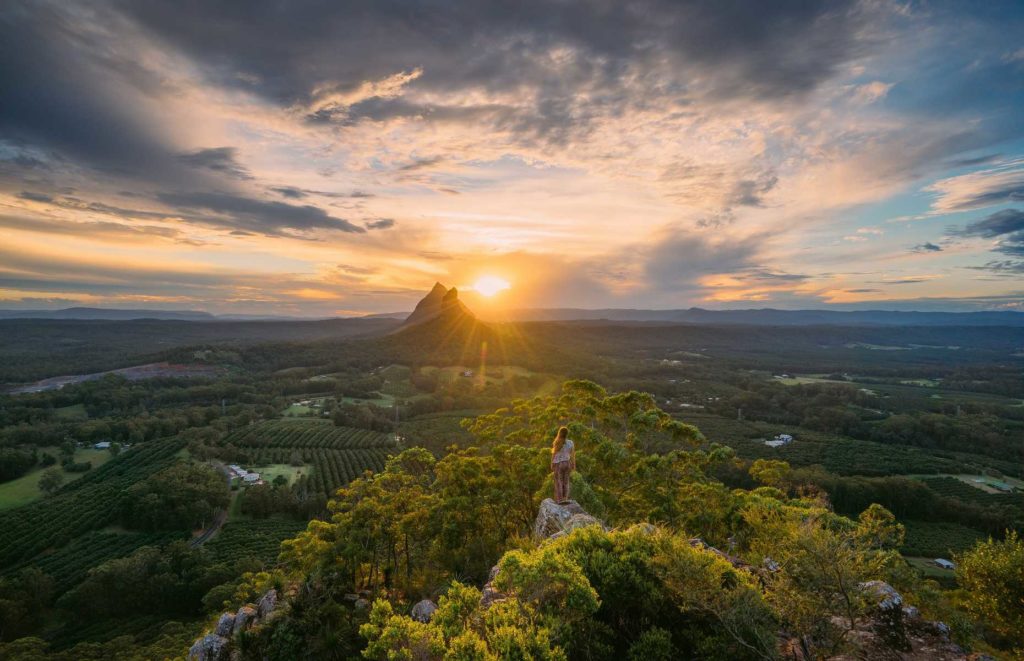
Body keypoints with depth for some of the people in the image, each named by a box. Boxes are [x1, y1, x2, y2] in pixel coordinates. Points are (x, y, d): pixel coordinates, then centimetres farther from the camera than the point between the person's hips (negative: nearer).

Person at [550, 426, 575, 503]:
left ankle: (559, 499, 6)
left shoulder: (557, 443, -12)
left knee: (558, 482, 6)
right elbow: (573, 455, 0)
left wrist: (552, 465, -1)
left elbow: (553, 454, -9)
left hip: (558, 463, -3)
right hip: (567, 463, 3)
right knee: (566, 482, 13)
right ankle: (565, 499, 13)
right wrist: (574, 465, 8)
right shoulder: (571, 442, -3)